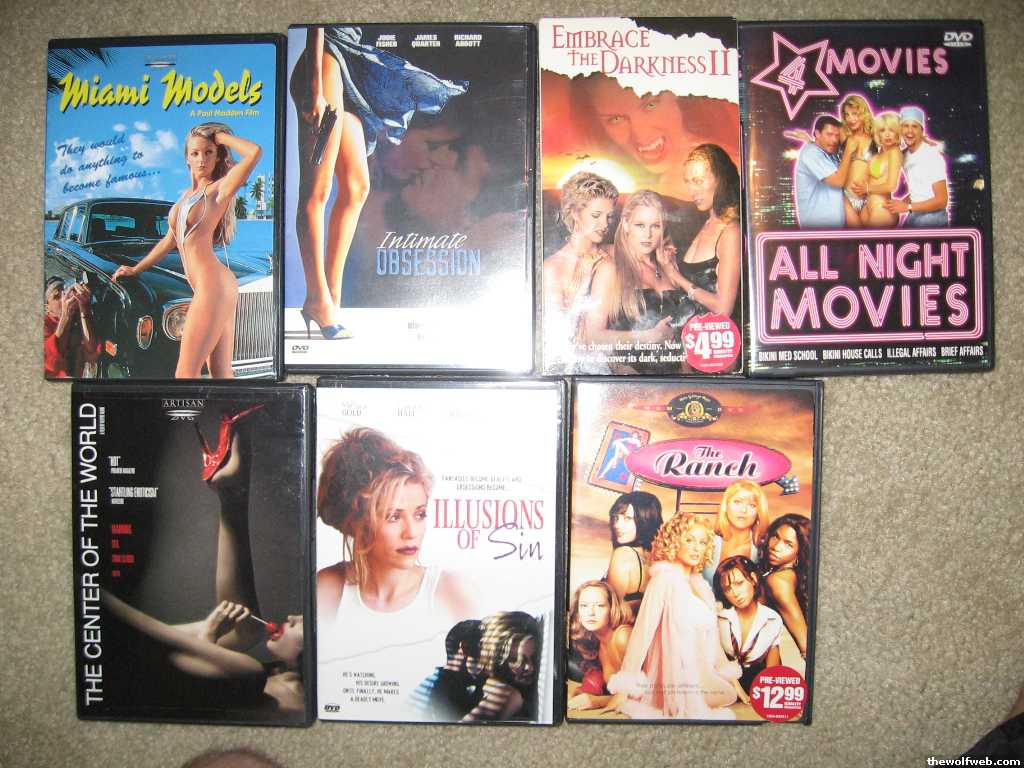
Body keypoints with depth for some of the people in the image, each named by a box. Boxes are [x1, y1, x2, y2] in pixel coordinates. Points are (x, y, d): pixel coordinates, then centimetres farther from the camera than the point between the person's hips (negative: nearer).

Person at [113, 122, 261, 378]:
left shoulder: (219, 189, -3)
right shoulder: (188, 194, 22)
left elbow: (255, 152, -18)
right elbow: (170, 240, 31)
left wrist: (221, 136, -2)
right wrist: (136, 269, 38)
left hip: (212, 286, -8)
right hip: (217, 288, 8)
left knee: (185, 374, -9)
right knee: (220, 373, 7)